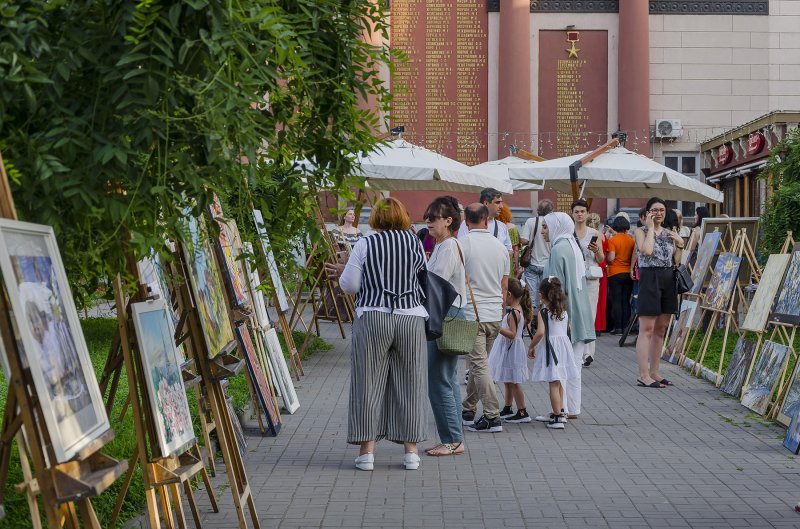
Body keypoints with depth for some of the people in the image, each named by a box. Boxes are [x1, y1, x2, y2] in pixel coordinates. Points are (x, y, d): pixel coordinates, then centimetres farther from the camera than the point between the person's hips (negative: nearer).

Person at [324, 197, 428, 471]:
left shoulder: (365, 245, -2)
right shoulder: (415, 242, 6)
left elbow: (349, 286, 0)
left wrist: (343, 273, 25)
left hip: (372, 319, -2)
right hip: (411, 318, 2)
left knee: (369, 383, 5)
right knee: (409, 384, 8)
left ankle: (367, 450, 6)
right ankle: (411, 450, 11)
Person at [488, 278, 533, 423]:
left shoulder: (513, 312, -21)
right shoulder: (518, 309, 9)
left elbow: (512, 334, -26)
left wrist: (498, 328, -33)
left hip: (511, 350, -10)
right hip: (509, 349, 10)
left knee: (513, 382, -4)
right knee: (508, 382, 18)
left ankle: (522, 413, 0)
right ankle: (507, 410, 28)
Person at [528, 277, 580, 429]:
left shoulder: (543, 312, -11)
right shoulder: (564, 312, 8)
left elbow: (540, 332, -22)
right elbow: (569, 329, 16)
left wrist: (531, 347, -9)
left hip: (549, 347, -7)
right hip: (563, 344, 7)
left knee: (553, 384, -5)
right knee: (558, 383, 20)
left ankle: (557, 418, -7)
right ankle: (559, 412, 31)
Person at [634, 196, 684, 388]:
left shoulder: (669, 233, 15)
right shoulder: (641, 231, -2)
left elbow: (676, 262, 14)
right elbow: (647, 251, -22)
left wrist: (680, 243, 2)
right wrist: (650, 228, -12)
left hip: (668, 279, 7)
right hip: (650, 278, -7)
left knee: (660, 329, 9)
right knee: (647, 329, -9)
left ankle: (654, 372, 16)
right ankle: (643, 375, -9)